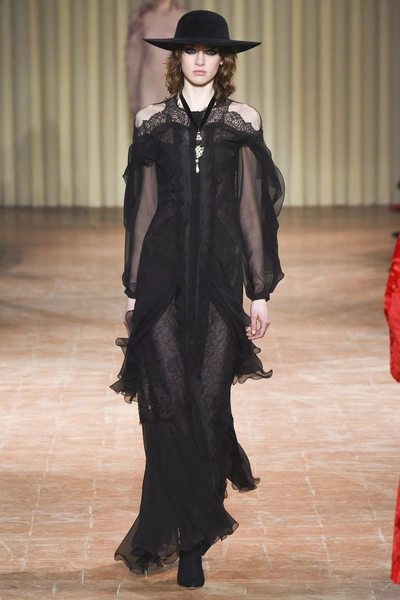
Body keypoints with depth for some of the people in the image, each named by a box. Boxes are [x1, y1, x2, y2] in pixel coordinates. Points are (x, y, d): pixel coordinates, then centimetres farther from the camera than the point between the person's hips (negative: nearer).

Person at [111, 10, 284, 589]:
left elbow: (254, 209, 6)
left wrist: (261, 291, 3)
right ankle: (197, 527, 7)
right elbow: (141, 208, 11)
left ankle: (184, 538, 8)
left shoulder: (241, 124, 6)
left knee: (207, 399, -2)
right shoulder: (153, 123, 8)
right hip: (163, 272, 1)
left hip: (220, 273, 0)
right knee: (168, 400, -6)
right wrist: (133, 287, 8)